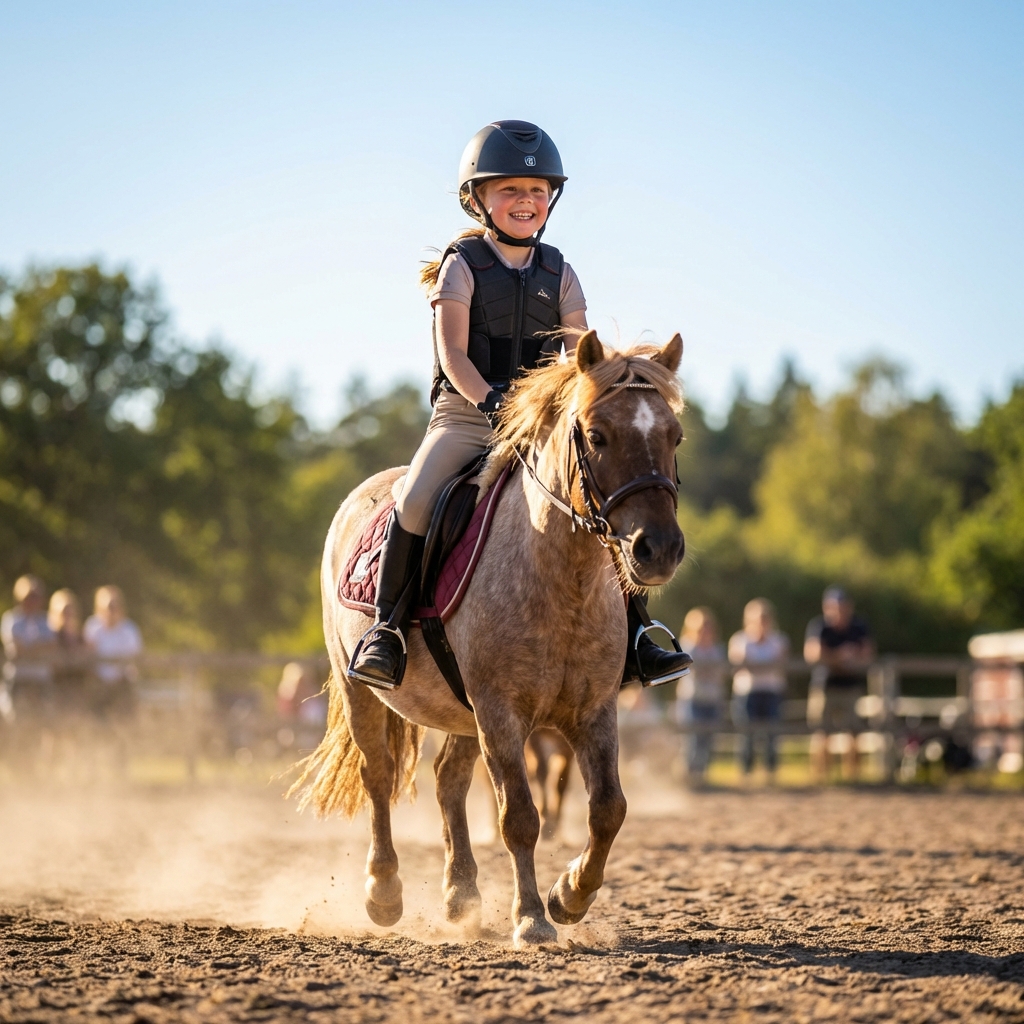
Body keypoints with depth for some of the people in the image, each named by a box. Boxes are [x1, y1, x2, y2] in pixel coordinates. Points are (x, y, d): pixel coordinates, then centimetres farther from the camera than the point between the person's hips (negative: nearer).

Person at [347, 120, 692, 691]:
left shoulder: (559, 273, 9)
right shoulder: (462, 265, -2)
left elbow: (579, 354, 3)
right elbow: (453, 353, -12)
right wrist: (490, 400, -29)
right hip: (466, 414, -3)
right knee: (416, 502, -27)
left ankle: (632, 637, -1)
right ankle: (385, 630, -13)